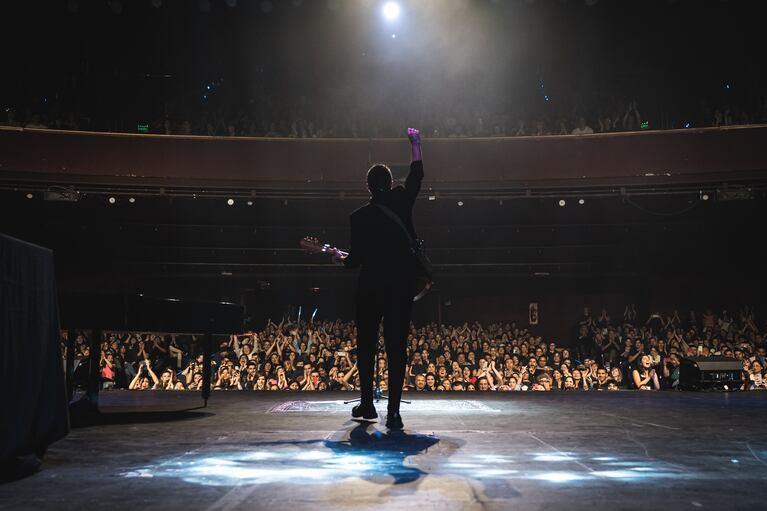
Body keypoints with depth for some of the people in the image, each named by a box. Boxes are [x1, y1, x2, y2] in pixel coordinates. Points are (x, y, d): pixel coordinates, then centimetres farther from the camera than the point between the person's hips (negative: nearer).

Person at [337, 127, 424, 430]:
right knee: (397, 347, 2)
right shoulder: (402, 202, 0)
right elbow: (417, 174, 17)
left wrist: (340, 258, 17)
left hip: (370, 288, -1)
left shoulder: (359, 217, -5)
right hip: (402, 287, 1)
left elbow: (355, 259, -5)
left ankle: (367, 404, 21)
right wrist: (415, 143, 28)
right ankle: (393, 412, -2)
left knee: (366, 346, 14)